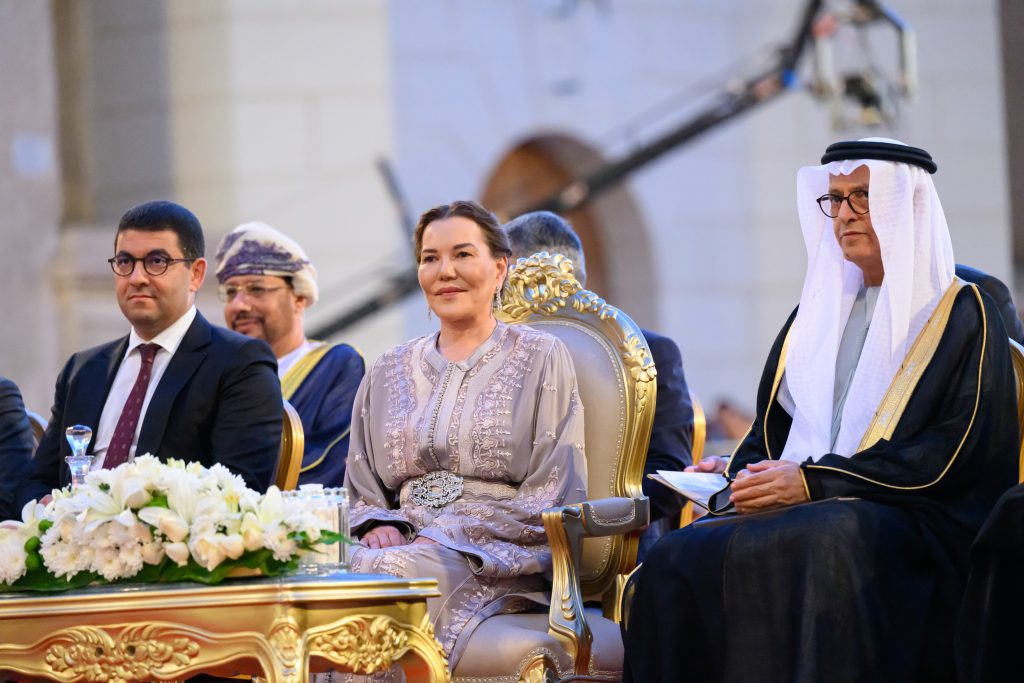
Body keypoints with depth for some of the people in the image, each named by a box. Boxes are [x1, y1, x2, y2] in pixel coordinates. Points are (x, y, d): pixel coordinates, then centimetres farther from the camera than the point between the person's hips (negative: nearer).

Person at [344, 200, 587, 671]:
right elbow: (362, 494, 21)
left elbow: (552, 500, -1)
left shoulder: (541, 359, 7)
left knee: (392, 574, -36)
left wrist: (447, 535, -12)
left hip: (501, 562, -3)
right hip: (404, 546, 3)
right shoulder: (388, 373, 20)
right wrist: (379, 526, -5)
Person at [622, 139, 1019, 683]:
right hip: (801, 504, 5)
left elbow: (948, 455, -7)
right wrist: (741, 473, -1)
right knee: (675, 563, -24)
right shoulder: (819, 311, 24)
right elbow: (774, 426, 24)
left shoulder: (962, 316, 5)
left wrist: (815, 480, -14)